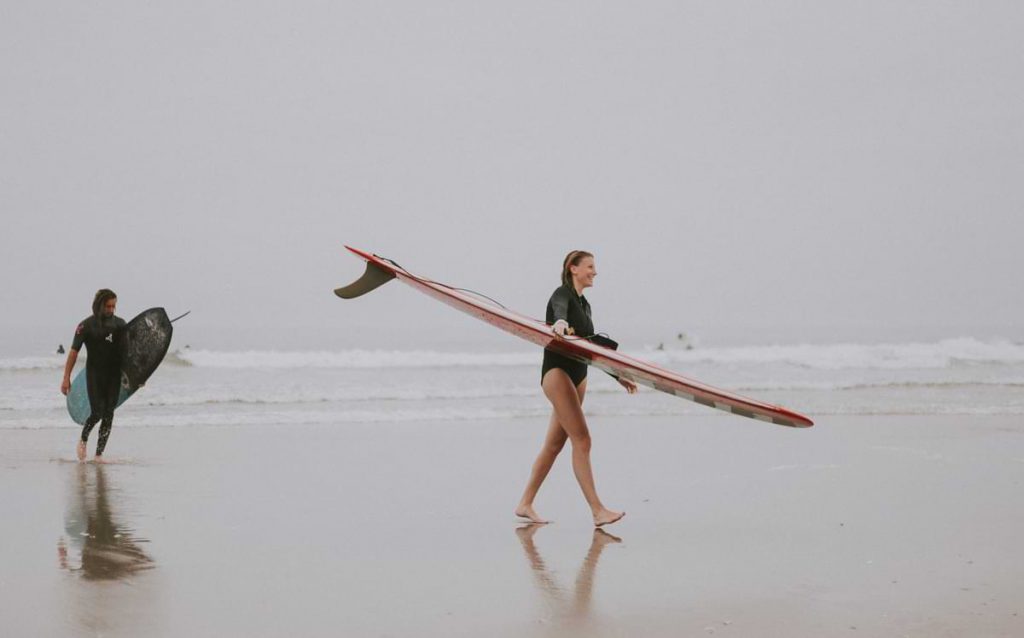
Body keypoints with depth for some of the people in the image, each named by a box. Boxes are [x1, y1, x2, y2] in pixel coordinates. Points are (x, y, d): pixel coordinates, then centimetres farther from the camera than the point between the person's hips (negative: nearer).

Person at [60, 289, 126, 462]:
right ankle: (83, 440, 20)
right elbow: (74, 352, -5)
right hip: (94, 375, -3)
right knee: (97, 412, -10)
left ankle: (99, 453, 6)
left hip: (114, 375, 3)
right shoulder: (86, 326, -5)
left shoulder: (120, 324, 6)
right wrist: (66, 378, -9)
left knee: (108, 415, -1)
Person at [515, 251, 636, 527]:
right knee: (582, 439, -16)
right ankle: (598, 511, -19)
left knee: (555, 443, 7)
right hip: (557, 372, -9)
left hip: (578, 376, 9)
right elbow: (560, 309, -31)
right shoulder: (562, 293, -5)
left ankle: (525, 504, 13)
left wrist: (618, 376, 25)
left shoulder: (584, 304, 20)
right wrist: (560, 323, -55)